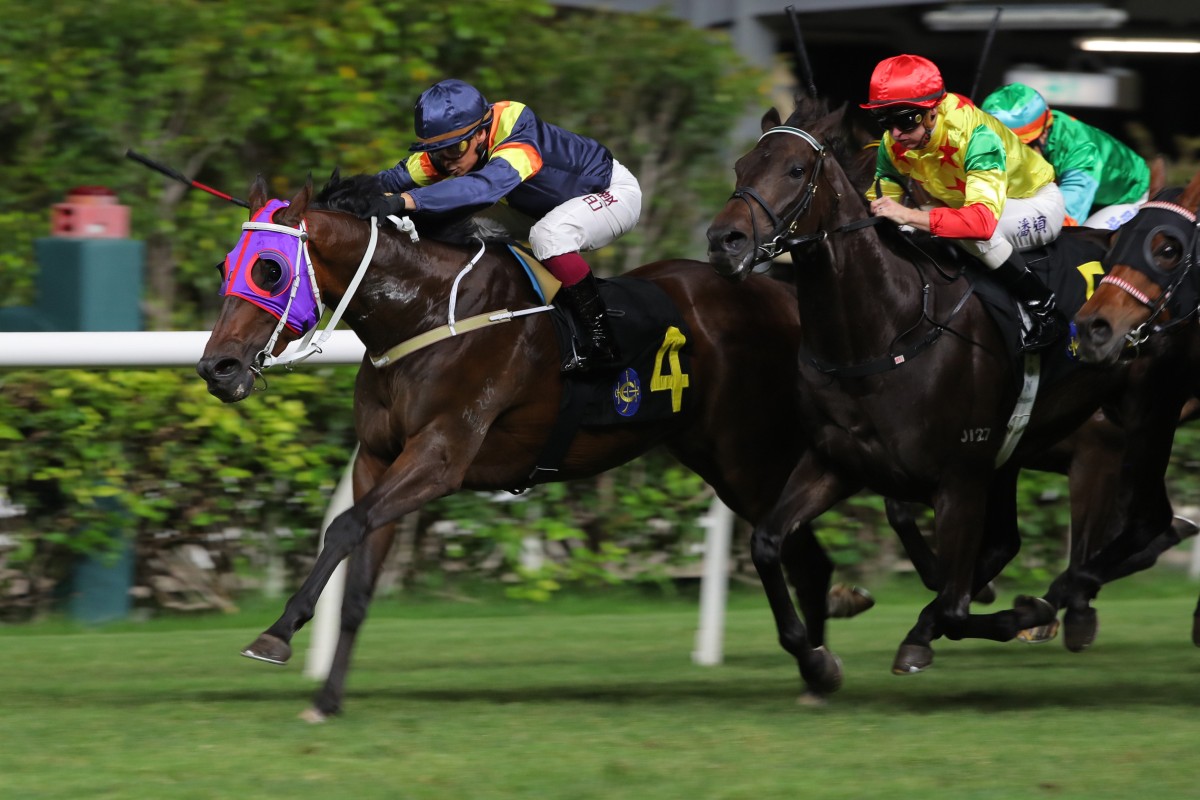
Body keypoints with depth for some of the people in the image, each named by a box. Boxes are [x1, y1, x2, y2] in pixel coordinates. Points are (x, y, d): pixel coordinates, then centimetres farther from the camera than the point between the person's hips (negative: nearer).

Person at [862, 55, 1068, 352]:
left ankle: (1044, 309, -22)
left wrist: (909, 216, -56)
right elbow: (880, 200, -6)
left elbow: (984, 219, -49)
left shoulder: (975, 136, -38)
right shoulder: (893, 145, -16)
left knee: (976, 231, -38)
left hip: (1036, 203, -7)